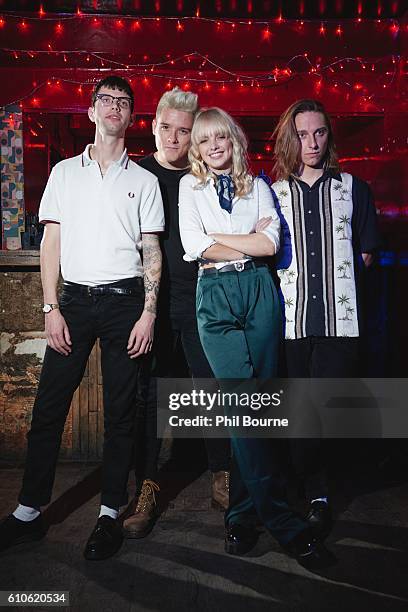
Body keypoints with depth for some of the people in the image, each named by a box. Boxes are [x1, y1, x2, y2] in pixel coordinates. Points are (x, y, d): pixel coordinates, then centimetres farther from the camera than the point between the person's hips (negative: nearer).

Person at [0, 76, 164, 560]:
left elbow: (151, 251, 5)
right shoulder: (65, 172, 11)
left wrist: (148, 312, -5)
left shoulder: (143, 180, 9)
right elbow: (51, 242, 7)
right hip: (73, 298, 1)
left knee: (120, 412, 3)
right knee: (48, 408, 2)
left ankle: (110, 513, 17)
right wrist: (51, 308, -2)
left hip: (124, 302, -1)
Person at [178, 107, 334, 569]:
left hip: (259, 291, 2)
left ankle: (243, 512, 16)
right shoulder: (190, 186, 13)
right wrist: (249, 244, 0)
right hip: (215, 295, -1)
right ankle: (281, 519, 0)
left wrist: (219, 239, -3)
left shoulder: (256, 185, 16)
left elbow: (271, 242, 0)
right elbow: (194, 245, -3)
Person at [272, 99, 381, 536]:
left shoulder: (353, 189, 12)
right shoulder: (272, 194, 11)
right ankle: (317, 499, 21)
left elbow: (366, 252, 13)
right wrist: (294, 281, 1)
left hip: (339, 318, 0)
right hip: (291, 319, 1)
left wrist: (334, 276, 4)